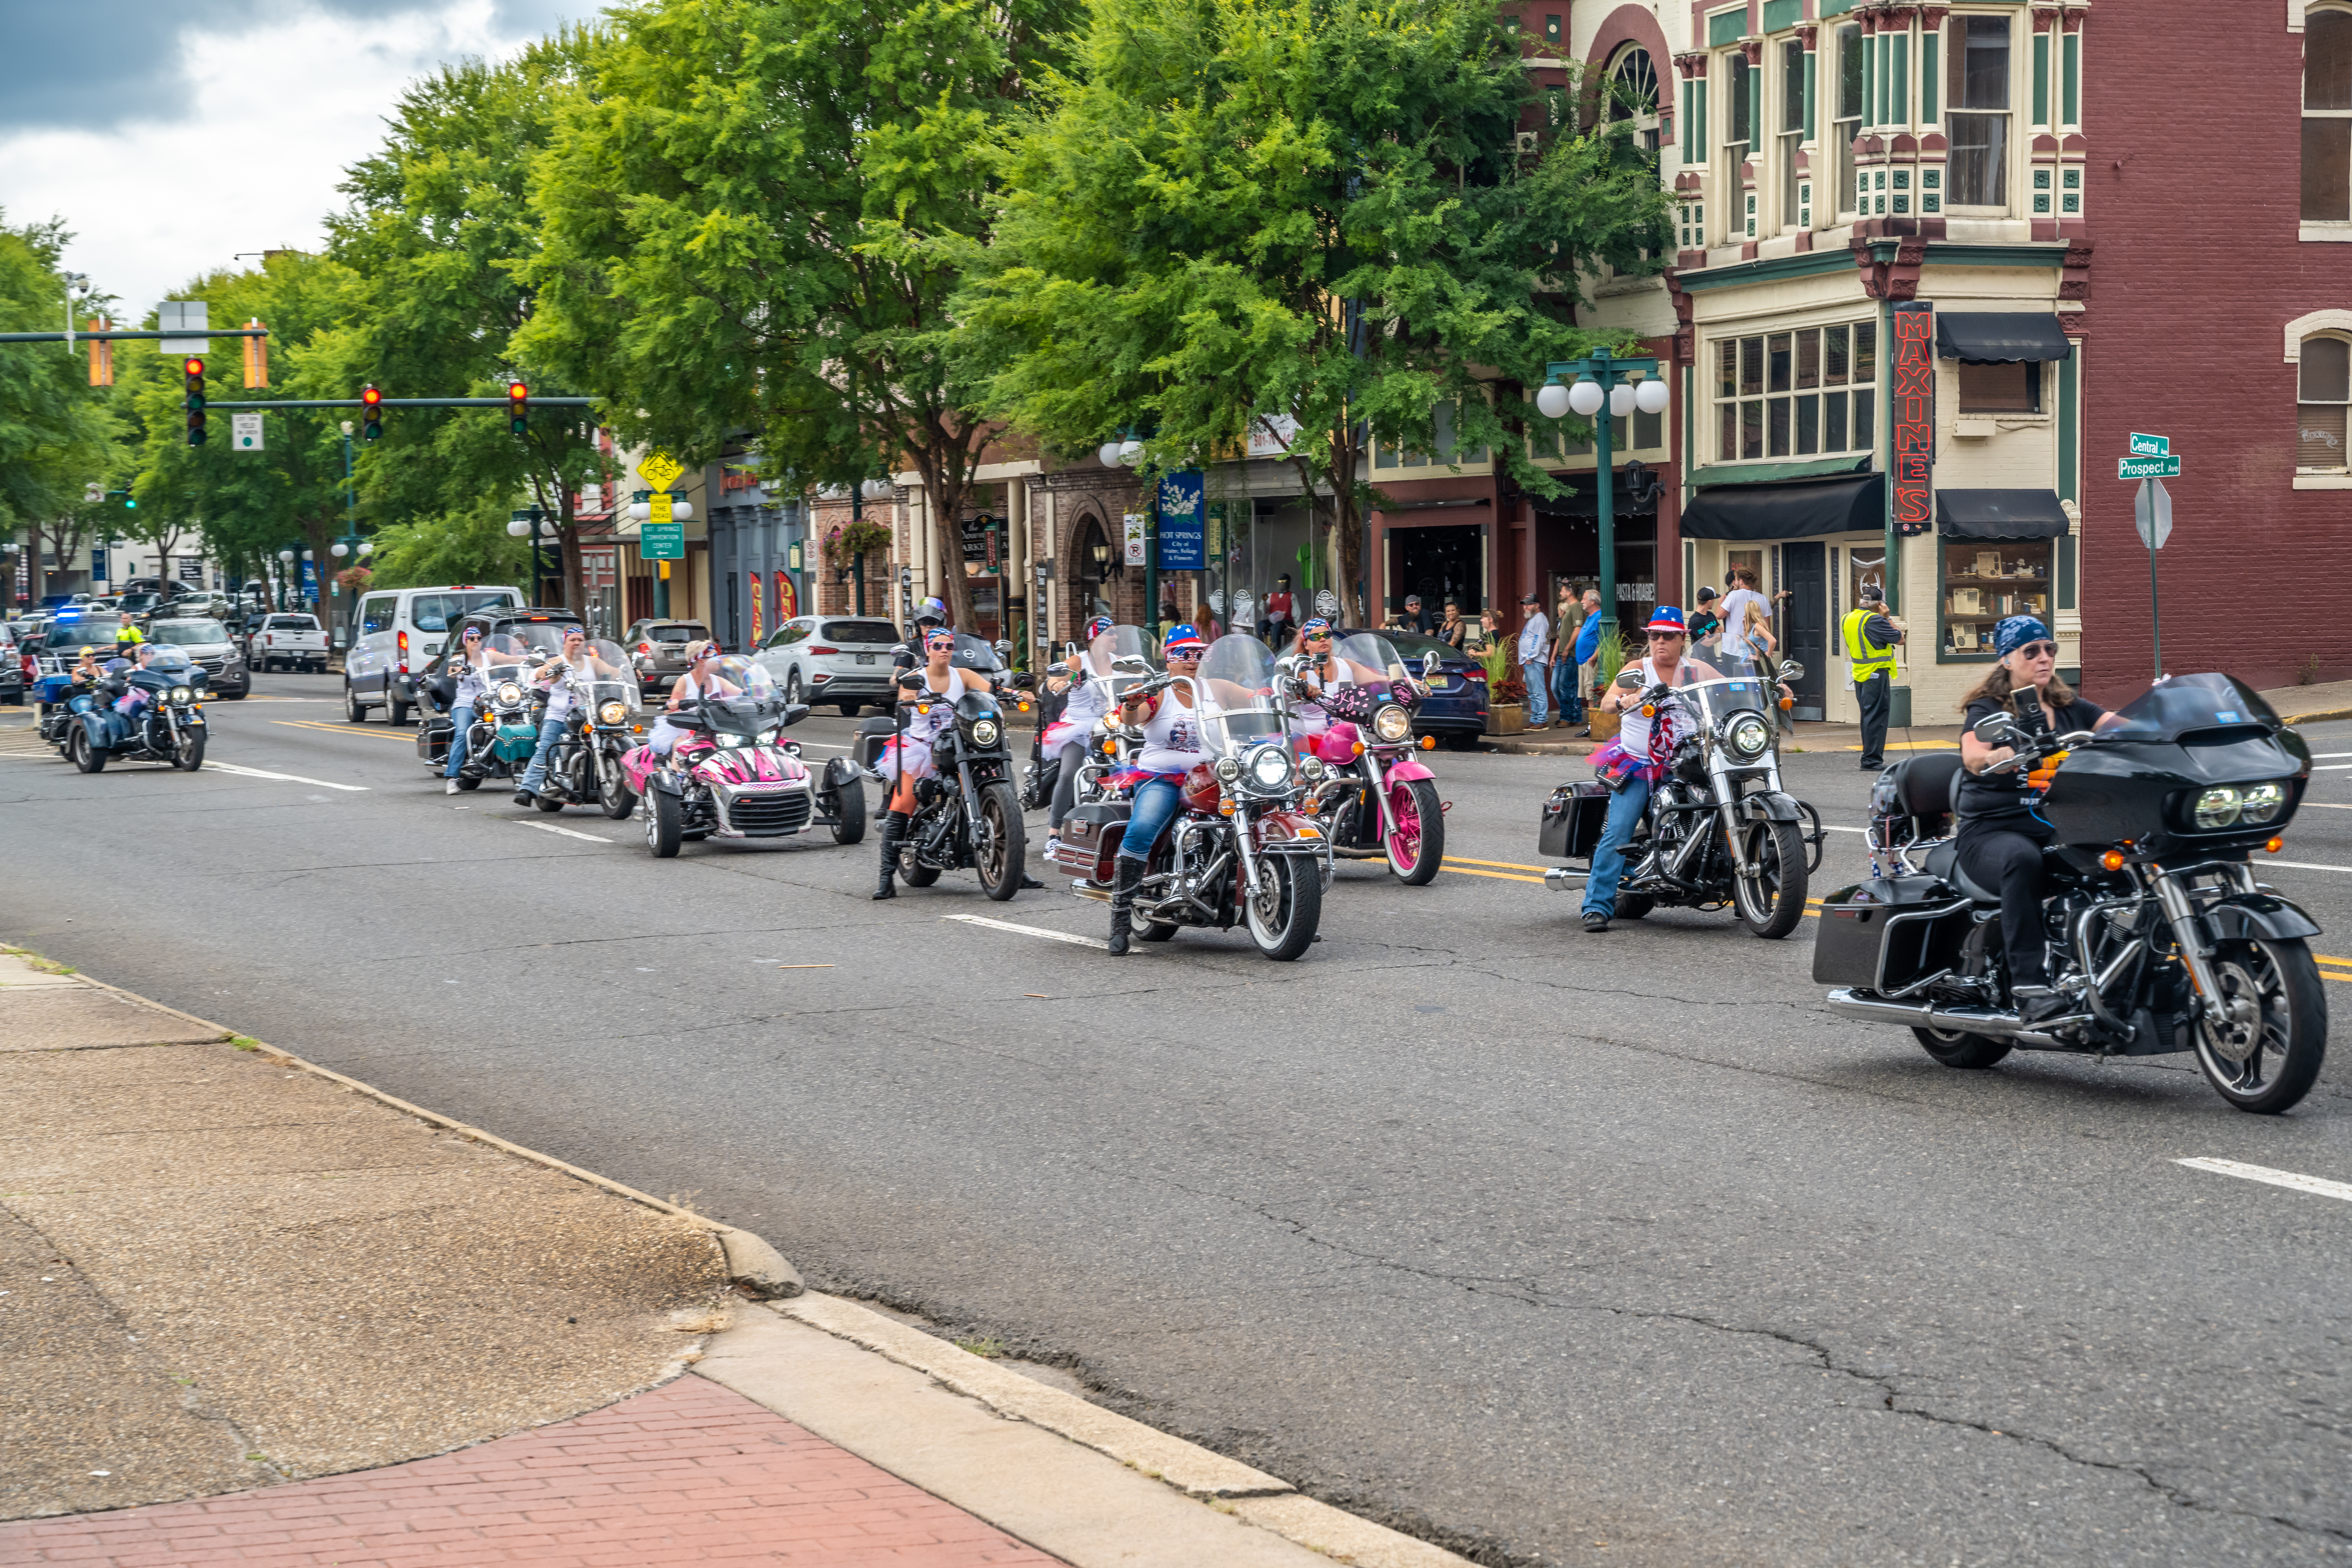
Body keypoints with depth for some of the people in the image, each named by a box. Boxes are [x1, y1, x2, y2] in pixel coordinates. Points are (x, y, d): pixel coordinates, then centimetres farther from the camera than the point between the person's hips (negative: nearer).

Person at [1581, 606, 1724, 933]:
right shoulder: (1638, 671, 0)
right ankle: (1597, 906, -15)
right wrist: (1622, 701, -37)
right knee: (1617, 834, -14)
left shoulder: (1696, 671, 6)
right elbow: (1606, 703, -13)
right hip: (1636, 765, -2)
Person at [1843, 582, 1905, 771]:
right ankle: (1872, 760, -6)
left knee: (1868, 716, 15)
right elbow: (1900, 639, -12)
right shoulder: (1874, 620, -17)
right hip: (1877, 675, -8)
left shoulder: (1849, 619, 9)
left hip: (1860, 675, 8)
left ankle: (1869, 758, 19)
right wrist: (1888, 618, -3)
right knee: (1876, 717, -5)